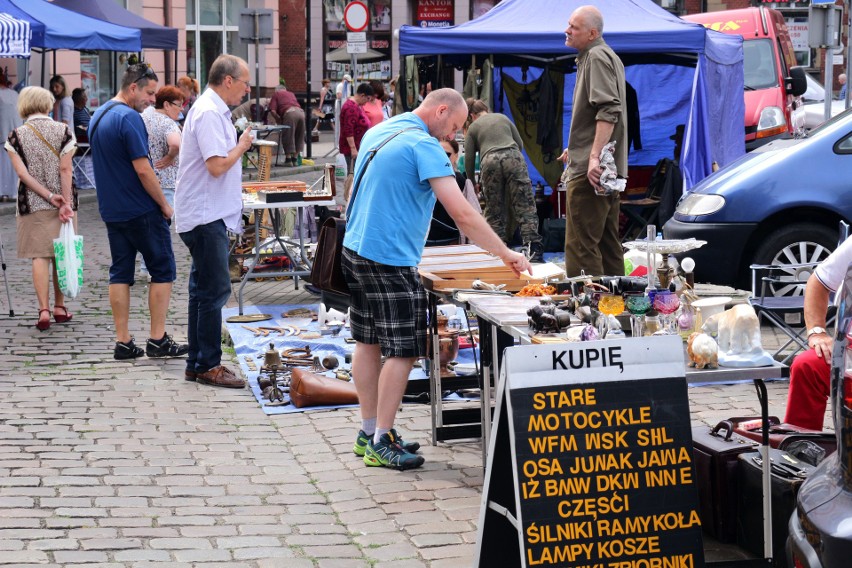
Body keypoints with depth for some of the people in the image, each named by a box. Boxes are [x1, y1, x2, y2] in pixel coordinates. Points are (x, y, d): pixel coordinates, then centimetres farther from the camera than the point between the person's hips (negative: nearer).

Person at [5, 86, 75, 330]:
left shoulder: (16, 136, -1)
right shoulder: (62, 131, -2)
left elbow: (22, 172, -9)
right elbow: (65, 169, -8)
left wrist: (49, 196, -11)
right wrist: (65, 202, -9)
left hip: (32, 204, -1)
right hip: (61, 202, 1)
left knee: (40, 256, 0)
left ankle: (44, 310, -10)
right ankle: (59, 307, 17)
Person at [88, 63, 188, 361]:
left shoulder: (98, 117, 12)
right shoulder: (129, 118, -17)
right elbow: (143, 170, -20)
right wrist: (164, 205, -11)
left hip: (112, 210, 8)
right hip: (141, 210, -8)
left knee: (120, 273, 8)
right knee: (162, 270, 2)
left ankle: (123, 342, 7)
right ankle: (158, 340, 1)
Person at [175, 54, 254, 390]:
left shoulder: (213, 110, 16)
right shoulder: (209, 113, -17)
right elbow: (217, 164, -24)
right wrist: (242, 145, -10)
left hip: (208, 215, 11)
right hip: (206, 216, -11)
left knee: (204, 290, 14)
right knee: (214, 290, -7)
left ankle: (197, 364, 20)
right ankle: (208, 365, -2)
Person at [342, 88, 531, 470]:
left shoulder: (378, 132, 12)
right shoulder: (424, 146, -15)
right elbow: (462, 214, -20)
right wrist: (506, 254, -15)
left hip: (356, 249, 10)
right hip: (391, 260, -10)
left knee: (367, 342, 14)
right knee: (403, 351, -4)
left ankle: (369, 432, 21)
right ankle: (381, 443, -2)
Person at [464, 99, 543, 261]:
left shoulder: (473, 127, 21)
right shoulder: (503, 118, 27)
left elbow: (469, 159, 17)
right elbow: (520, 143, 26)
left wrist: (471, 182, 29)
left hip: (489, 162, -1)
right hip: (513, 157, 1)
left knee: (494, 211, 7)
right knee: (524, 206, -3)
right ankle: (533, 246, -15)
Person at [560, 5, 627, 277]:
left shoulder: (597, 56, -12)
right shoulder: (607, 56, 21)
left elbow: (608, 110, -24)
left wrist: (594, 156, -29)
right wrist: (577, 149, 35)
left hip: (589, 172, -11)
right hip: (606, 171, 11)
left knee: (581, 247, -13)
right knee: (608, 244, 14)